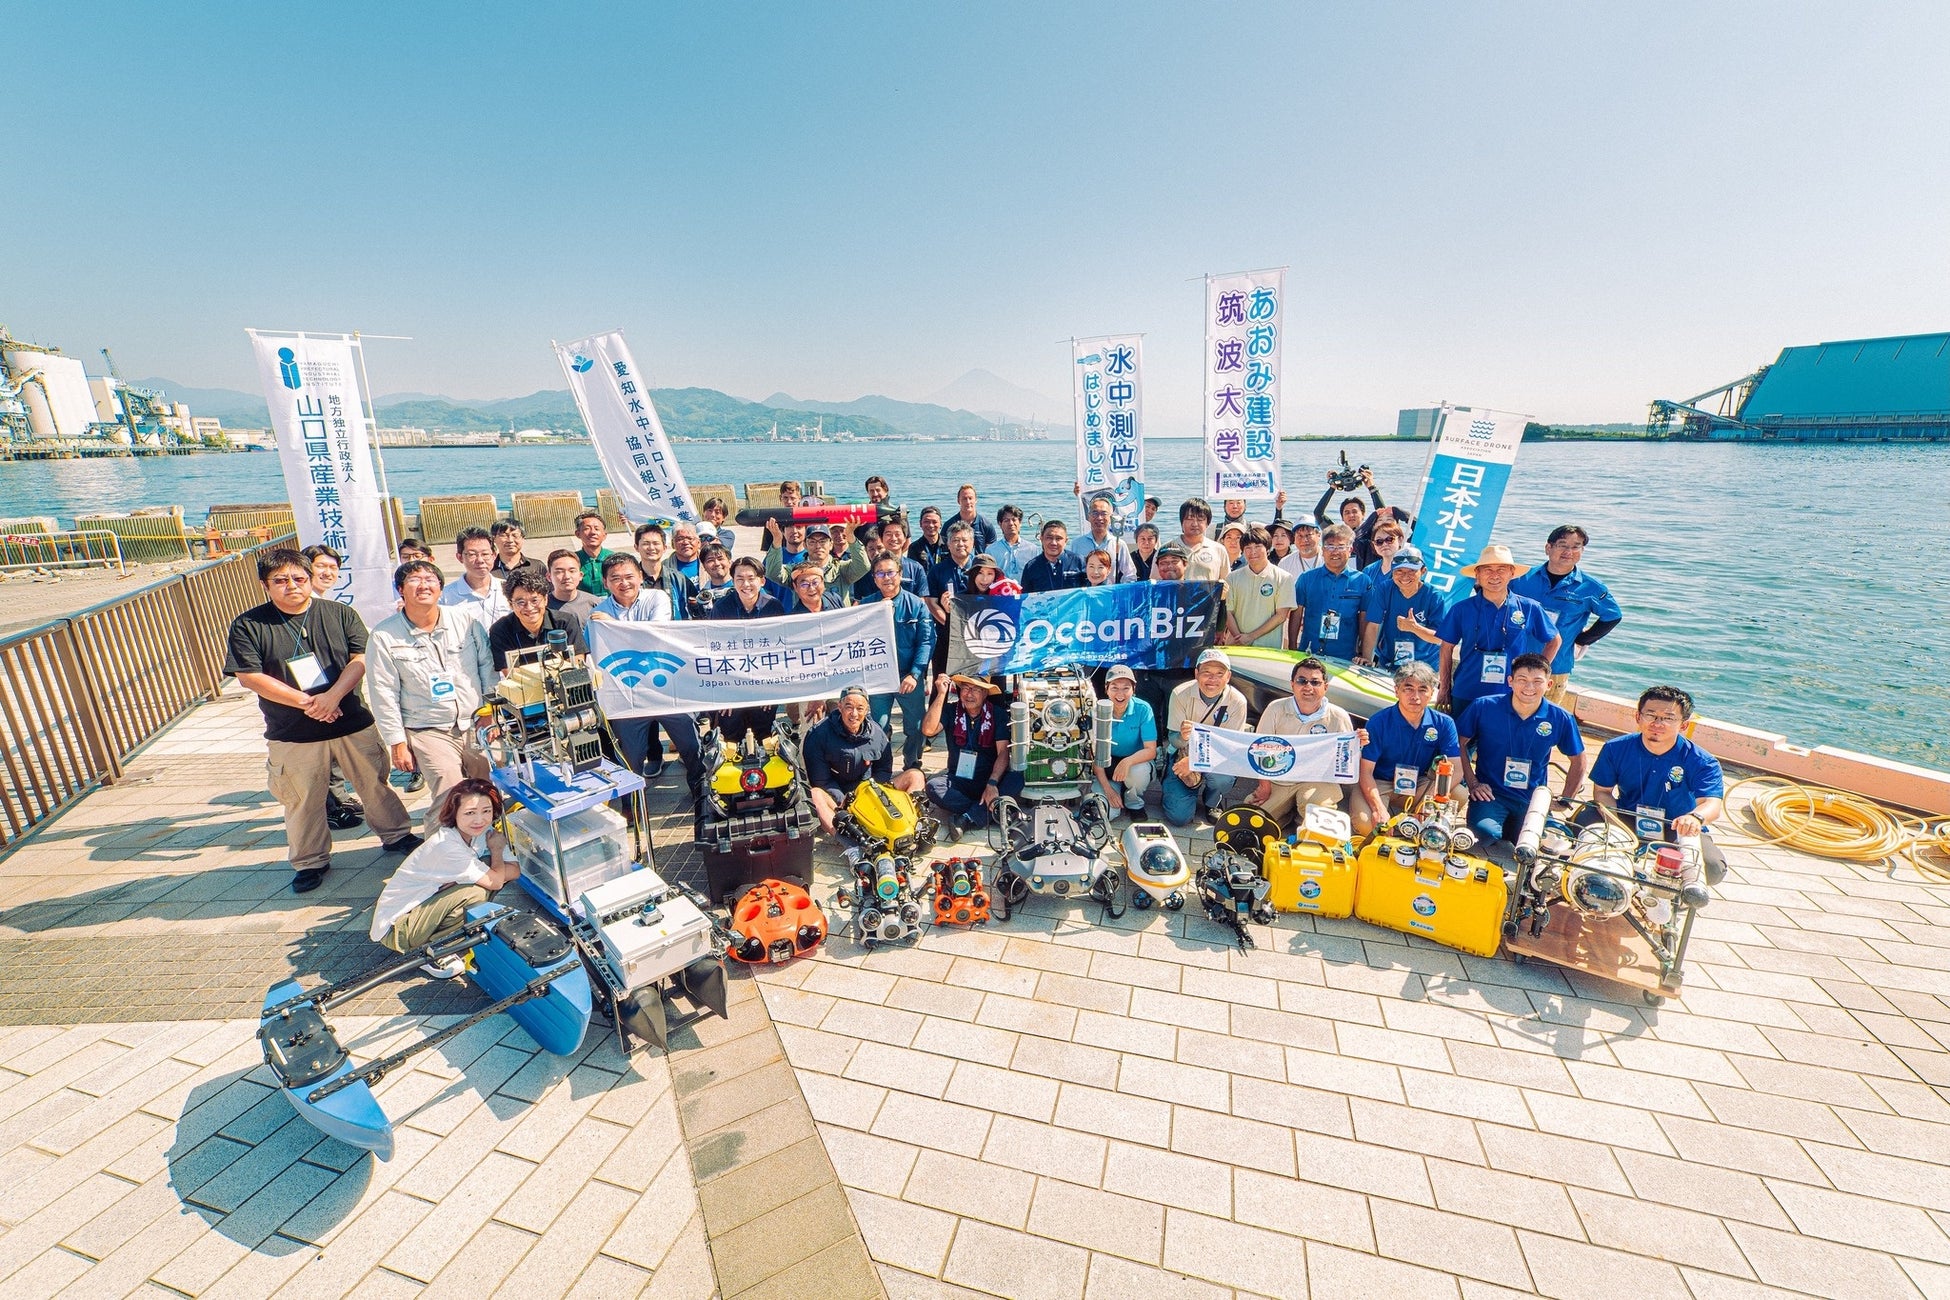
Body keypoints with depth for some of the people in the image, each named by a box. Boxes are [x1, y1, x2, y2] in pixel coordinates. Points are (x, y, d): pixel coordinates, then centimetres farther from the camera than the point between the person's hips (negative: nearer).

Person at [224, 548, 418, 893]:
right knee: (303, 801, 11)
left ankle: (397, 835, 33)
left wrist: (332, 696, -20)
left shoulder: (341, 614, 1)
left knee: (375, 783, 13)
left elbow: (360, 658, -5)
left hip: (354, 724, 1)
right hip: (292, 735, 0)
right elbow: (249, 677, -9)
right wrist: (305, 702, -17)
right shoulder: (247, 626, -3)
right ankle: (310, 862, 29)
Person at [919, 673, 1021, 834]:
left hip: (989, 778, 0)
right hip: (957, 778, 1)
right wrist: (941, 694, -21)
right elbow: (928, 730, -18)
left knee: (1016, 779, -31)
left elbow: (1003, 752, -12)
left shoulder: (998, 714, -4)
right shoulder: (951, 711, 0)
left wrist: (992, 784, -28)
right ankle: (985, 813, -22)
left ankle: (965, 819, -29)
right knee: (933, 786, -30)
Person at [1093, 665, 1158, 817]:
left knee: (1139, 770, -36)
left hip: (1136, 762, 0)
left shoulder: (1143, 709, -17)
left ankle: (1134, 804, -2)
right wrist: (1108, 789, -17)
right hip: (1107, 767, 0)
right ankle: (1118, 791, 16)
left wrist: (1127, 762, -38)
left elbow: (1151, 750, -18)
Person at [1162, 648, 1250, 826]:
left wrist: (1194, 760, -31)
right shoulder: (1181, 694, -17)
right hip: (1183, 754, 0)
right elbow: (1173, 739, -14)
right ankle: (1193, 785, 21)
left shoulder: (1237, 701, -17)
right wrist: (1183, 736, -40)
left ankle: (1212, 804, 2)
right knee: (1179, 816, -14)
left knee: (1223, 778, -36)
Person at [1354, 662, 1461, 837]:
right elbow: (1366, 771, -15)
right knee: (1366, 824, -29)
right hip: (1379, 784, -3)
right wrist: (1378, 808, -30)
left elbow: (1456, 770, -12)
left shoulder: (1443, 723, -6)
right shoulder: (1379, 722, -15)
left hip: (1418, 785, 3)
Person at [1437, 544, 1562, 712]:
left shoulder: (1529, 608, 0)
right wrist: (1445, 690, 3)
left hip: (1512, 697, 1)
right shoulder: (1461, 609, -3)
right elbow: (1447, 648, 3)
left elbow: (1555, 640, 15)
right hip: (1465, 696, -1)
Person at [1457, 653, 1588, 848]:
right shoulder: (1484, 707, -7)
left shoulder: (1561, 720, -1)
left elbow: (1577, 761, 14)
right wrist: (1472, 783, -5)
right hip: (1490, 794, -3)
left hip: (1534, 801, 3)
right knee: (1485, 832, -31)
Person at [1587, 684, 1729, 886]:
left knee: (1713, 869, -28)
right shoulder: (1615, 749, -10)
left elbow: (1712, 803, -31)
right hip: (1627, 822, 0)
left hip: (1679, 831, 0)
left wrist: (1696, 817, -57)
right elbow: (1602, 791, -3)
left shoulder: (1702, 763, -16)